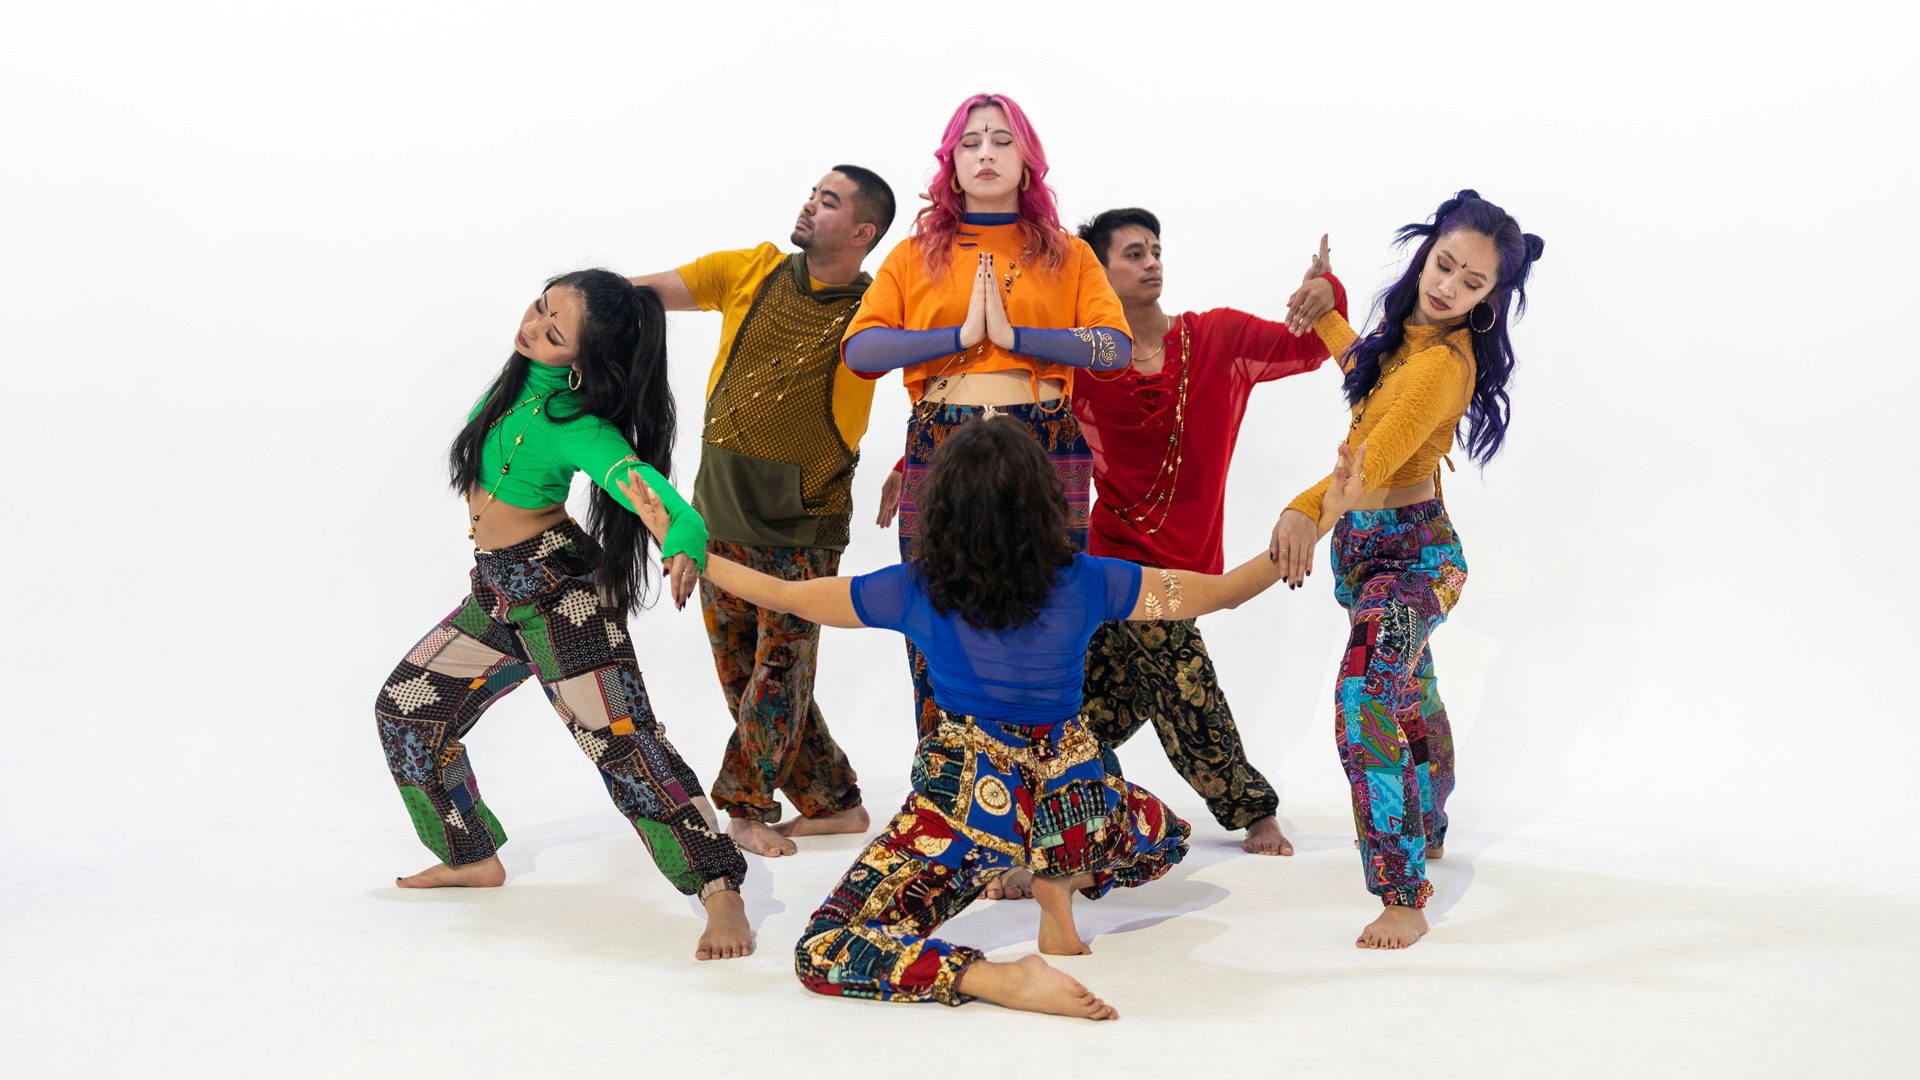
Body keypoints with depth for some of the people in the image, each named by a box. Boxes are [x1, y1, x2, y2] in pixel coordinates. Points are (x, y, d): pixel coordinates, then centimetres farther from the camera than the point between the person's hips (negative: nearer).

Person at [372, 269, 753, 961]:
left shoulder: (578, 428, -24)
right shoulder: (519, 375, -2)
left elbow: (656, 493, -38)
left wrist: (683, 547, -58)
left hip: (559, 589, -9)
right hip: (496, 590, 9)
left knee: (620, 741, -19)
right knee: (405, 709, 15)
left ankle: (721, 893, -17)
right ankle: (473, 857, 30)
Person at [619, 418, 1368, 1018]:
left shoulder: (913, 591, -9)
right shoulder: (1085, 583, -8)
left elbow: (778, 594, 0)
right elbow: (1222, 591, -2)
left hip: (970, 803, -3)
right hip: (1075, 801, 3)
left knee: (822, 955, 2)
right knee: (1170, 838, 37)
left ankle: (1000, 979, -20)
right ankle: (1059, 880, 7)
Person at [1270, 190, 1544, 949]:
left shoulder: (1446, 364, -27)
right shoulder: (1406, 332, 0)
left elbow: (1377, 456, -44)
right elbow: (1363, 365, 26)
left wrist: (1309, 509, -58)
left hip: (1409, 552, -10)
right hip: (1364, 540, 10)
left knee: (1366, 706, -22)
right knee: (1409, 694, 26)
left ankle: (1404, 899, -16)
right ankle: (1428, 835, 49)